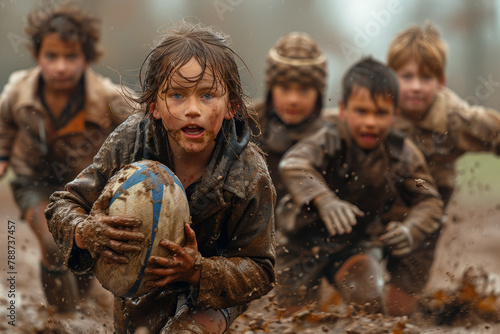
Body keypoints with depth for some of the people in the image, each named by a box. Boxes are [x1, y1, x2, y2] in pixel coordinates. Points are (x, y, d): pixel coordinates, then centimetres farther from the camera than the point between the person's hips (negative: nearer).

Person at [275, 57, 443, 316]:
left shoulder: (403, 154, -7)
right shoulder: (330, 141, -18)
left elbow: (428, 201, -3)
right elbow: (293, 164, -36)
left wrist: (410, 230, -25)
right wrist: (324, 199, -53)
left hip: (359, 244, 1)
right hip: (310, 238, -1)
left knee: (369, 297, -21)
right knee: (292, 304, -1)